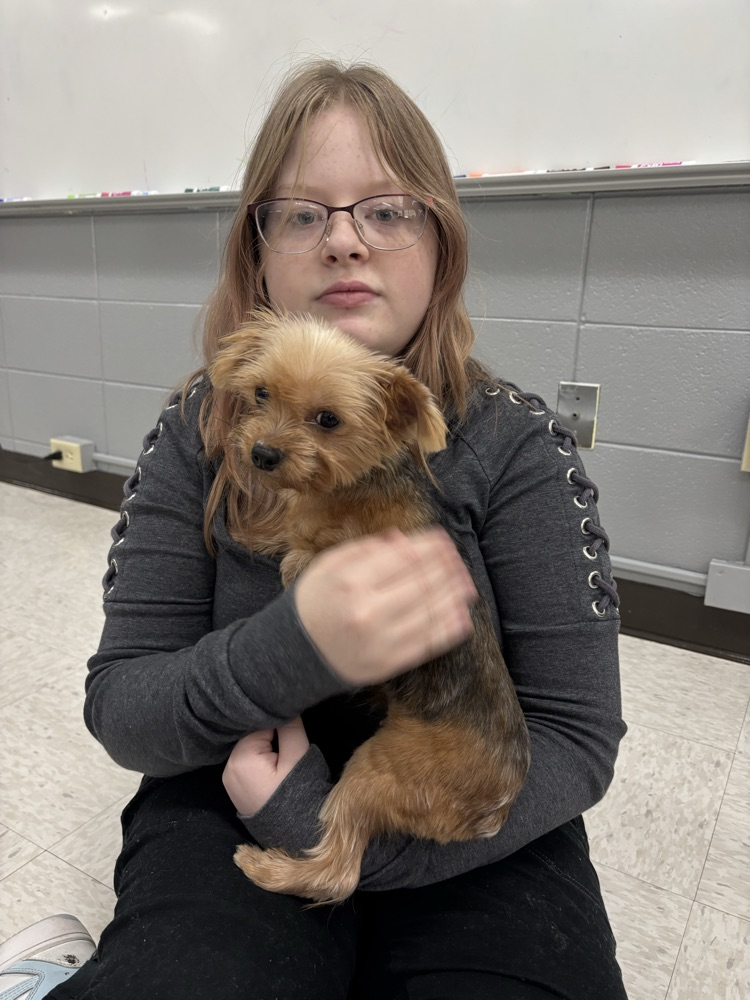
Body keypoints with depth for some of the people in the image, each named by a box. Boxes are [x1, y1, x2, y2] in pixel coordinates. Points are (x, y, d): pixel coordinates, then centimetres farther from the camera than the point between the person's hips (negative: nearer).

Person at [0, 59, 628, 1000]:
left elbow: (576, 736, -11)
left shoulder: (515, 441, -11)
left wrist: (341, 837, -20)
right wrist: (295, 649, -29)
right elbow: (118, 709, -9)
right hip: (231, 802, 1)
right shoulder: (198, 433, -7)